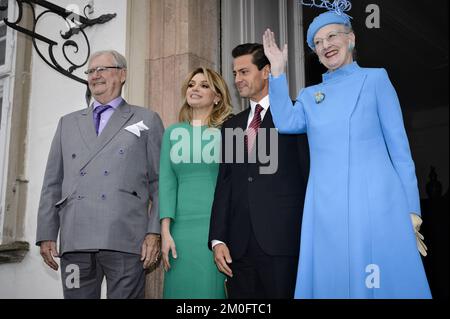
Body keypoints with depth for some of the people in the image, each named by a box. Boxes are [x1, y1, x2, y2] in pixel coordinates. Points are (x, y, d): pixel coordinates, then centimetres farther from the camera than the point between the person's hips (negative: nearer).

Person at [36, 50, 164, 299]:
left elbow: (160, 182, 5)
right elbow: (52, 184, 18)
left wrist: (154, 232, -6)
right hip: (74, 241, 3)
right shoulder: (68, 123, 21)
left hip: (125, 240, -3)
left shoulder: (146, 120, 11)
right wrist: (46, 234, 9)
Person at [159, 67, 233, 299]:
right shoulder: (173, 133, 12)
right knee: (181, 287, 6)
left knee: (213, 288, 1)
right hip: (182, 227, 3)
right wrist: (165, 231, -2)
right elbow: (167, 182, 6)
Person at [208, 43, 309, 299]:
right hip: (239, 245, 5)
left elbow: (310, 173, -2)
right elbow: (224, 184, 13)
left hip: (284, 240, -4)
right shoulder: (232, 125, 18)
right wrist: (218, 239, 6)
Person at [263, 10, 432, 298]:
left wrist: (411, 208, -3)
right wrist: (278, 70, -1)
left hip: (376, 202, -3)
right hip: (326, 209, 4)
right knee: (332, 282, 8)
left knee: (386, 281, 0)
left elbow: (398, 145, 2)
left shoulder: (375, 79, 6)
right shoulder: (309, 95, 17)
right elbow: (286, 123, -3)